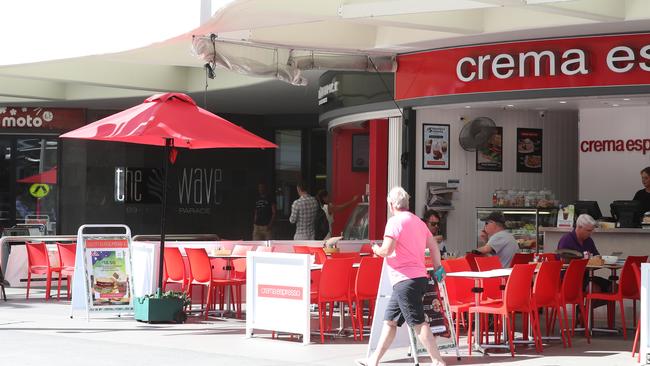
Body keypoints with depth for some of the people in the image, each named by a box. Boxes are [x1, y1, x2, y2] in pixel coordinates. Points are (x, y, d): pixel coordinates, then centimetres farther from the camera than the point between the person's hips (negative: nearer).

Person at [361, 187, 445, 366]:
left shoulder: (395, 221, -10)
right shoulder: (418, 221, 17)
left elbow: (387, 250, -17)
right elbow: (434, 246, 19)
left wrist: (377, 250, 4)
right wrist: (437, 269, 26)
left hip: (405, 280, -9)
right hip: (419, 277, 9)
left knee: (418, 322, -9)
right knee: (390, 320, 14)